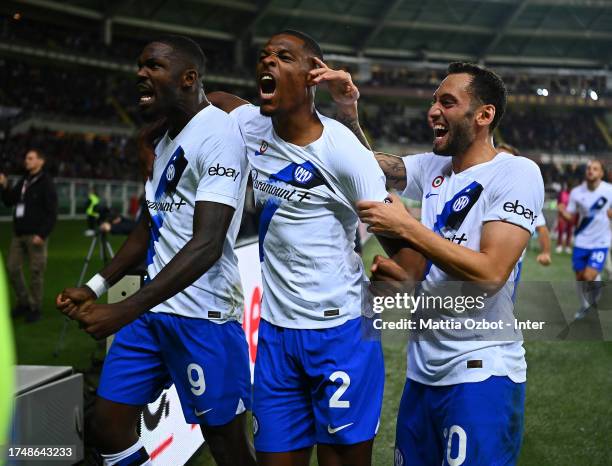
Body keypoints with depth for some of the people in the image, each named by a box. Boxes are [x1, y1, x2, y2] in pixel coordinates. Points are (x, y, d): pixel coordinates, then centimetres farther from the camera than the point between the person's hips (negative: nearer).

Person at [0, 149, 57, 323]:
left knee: (36, 272, -2)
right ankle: (24, 302, 22)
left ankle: (36, 308, 8)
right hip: (18, 234, 7)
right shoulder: (23, 181, 13)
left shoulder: (46, 183, -8)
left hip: (36, 235, -7)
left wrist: (42, 234, -19)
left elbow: (52, 213, -13)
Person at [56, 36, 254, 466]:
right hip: (153, 310, 9)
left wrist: (125, 311, -27)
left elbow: (207, 245, -23)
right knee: (108, 426, 8)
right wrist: (95, 288, 15)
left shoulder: (218, 134, -15)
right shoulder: (167, 139, 15)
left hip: (203, 316, -9)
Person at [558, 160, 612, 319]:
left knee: (589, 277, -16)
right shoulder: (576, 192, -5)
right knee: (580, 277, 11)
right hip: (581, 242, 3)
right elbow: (571, 217, 2)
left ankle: (596, 296, 20)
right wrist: (562, 212, -20)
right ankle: (585, 306, 37)